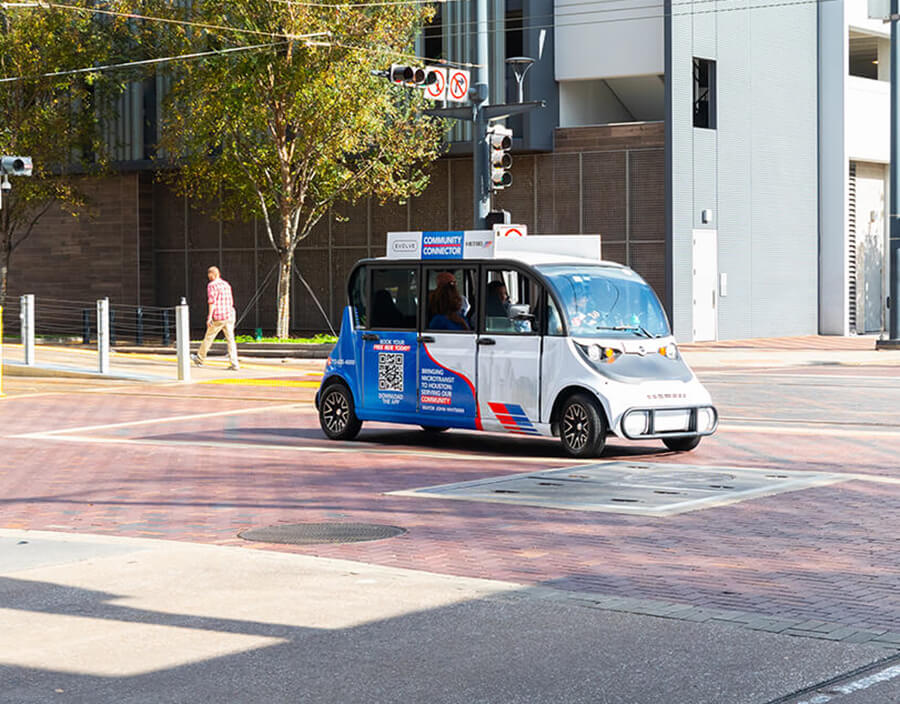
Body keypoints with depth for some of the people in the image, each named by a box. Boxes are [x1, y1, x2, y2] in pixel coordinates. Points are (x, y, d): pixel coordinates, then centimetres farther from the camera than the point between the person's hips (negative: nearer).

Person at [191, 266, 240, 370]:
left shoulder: (212, 285, -7)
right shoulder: (226, 284, 14)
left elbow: (212, 302, -15)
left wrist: (209, 317, -15)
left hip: (218, 318, -6)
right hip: (230, 315, 6)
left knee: (208, 338, 10)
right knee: (230, 340, 1)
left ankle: (200, 359, 25)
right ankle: (234, 363, -8)